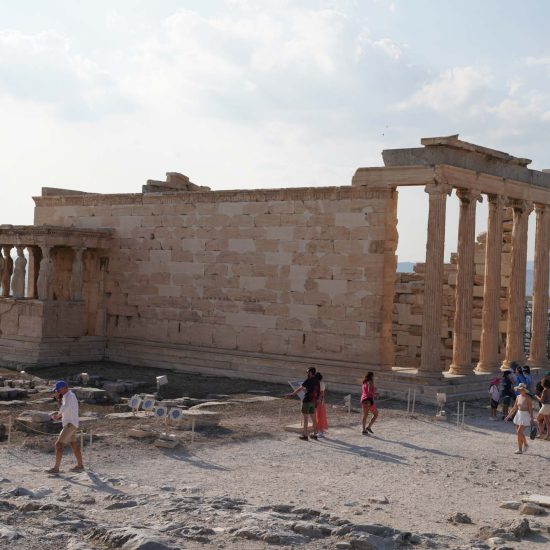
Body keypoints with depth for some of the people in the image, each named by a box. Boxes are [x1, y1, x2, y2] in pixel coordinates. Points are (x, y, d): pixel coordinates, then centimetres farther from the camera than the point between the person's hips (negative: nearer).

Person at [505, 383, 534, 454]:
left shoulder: (527, 398, -14)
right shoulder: (518, 397, 7)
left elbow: (530, 409, -14)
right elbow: (515, 407, 15)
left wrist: (532, 419, -17)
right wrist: (509, 415, 16)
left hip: (525, 415, -7)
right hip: (519, 414, 8)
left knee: (519, 432, -12)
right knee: (519, 433, 7)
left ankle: (525, 444, 11)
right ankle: (520, 449, 13)